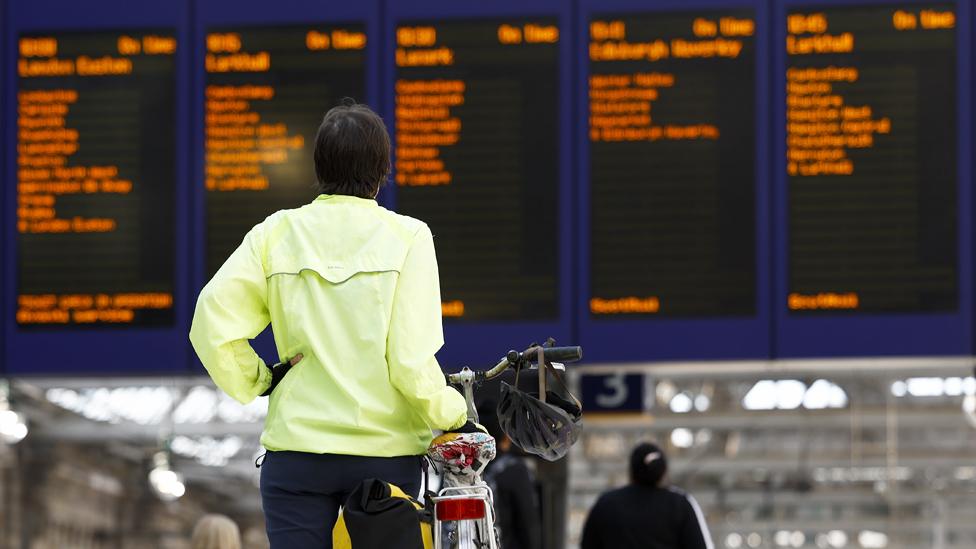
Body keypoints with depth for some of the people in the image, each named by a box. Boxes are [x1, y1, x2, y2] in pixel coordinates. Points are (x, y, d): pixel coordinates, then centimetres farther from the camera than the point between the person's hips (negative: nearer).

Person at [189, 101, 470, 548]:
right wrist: (453, 414, 5)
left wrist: (257, 382, 9)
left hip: (296, 448, 1)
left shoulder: (276, 234, 1)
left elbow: (212, 324, -7)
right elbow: (412, 360, -11)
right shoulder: (407, 237, -5)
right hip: (386, 450, -1)